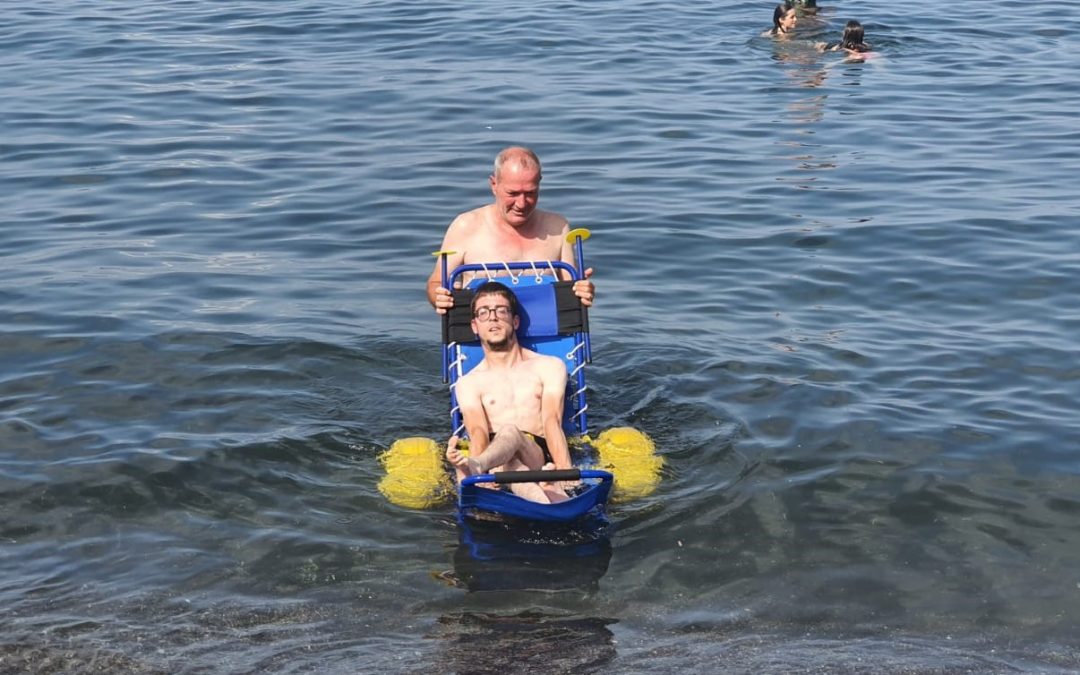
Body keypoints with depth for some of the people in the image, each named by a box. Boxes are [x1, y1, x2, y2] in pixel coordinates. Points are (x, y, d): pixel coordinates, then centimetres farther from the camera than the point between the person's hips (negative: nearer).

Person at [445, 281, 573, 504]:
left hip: (541, 457, -1)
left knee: (510, 433, -36)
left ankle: (475, 467, -68)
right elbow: (478, 430, -2)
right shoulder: (469, 383, 19)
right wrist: (471, 457, -28)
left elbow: (552, 421, 0)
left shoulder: (549, 367, 19)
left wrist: (565, 471, -19)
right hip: (495, 463, 1)